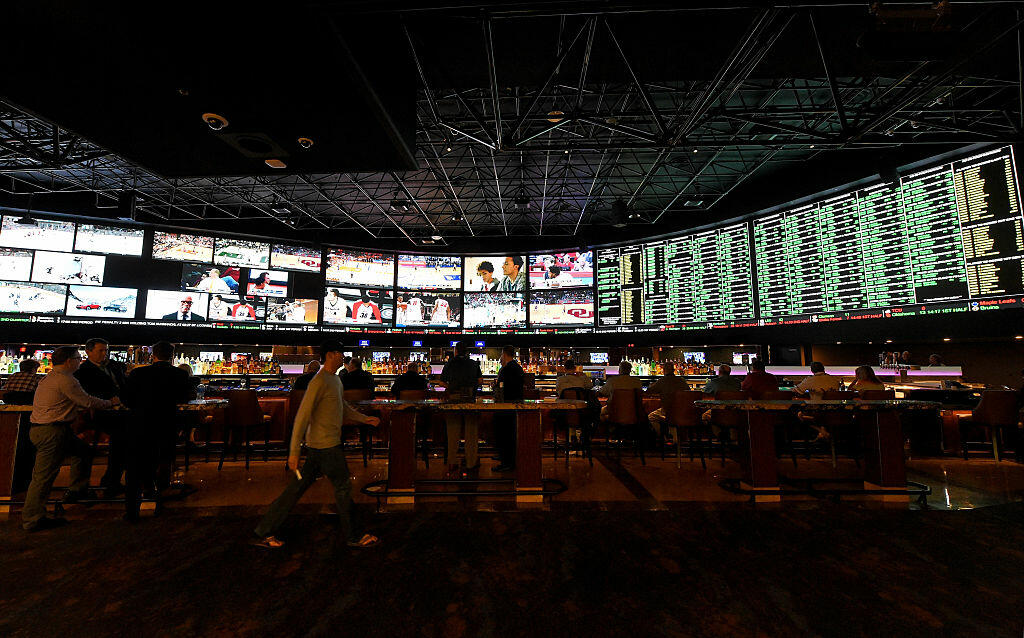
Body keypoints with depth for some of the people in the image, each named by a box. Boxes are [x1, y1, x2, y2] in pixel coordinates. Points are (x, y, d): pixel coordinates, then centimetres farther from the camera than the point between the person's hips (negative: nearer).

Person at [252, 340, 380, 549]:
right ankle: (353, 537, 18)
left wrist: (364, 419, 16)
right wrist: (294, 451, -21)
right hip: (326, 445, -9)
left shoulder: (335, 379, 12)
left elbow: (343, 407, 24)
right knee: (343, 487, 3)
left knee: (298, 487, 16)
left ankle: (264, 532, 28)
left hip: (318, 445, 9)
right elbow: (302, 416, -21)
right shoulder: (319, 382, -19)